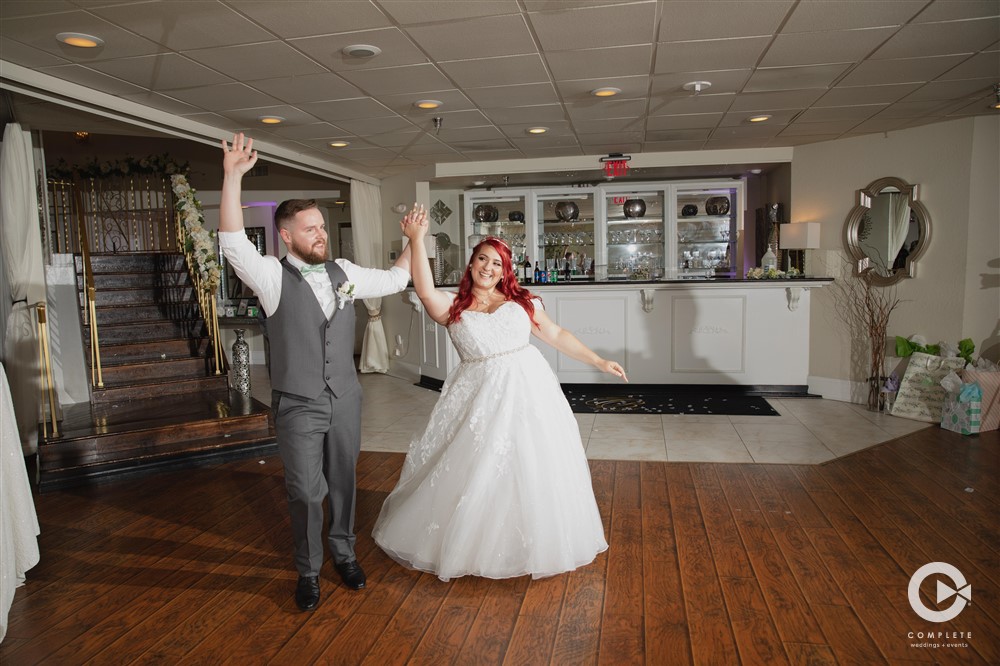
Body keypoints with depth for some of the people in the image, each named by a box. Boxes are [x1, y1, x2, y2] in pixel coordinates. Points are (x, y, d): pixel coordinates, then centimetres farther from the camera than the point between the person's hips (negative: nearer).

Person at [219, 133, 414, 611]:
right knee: (305, 491, 5)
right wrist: (233, 178, -35)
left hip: (344, 400, 4)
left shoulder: (344, 272, 4)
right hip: (298, 406, -4)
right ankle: (308, 571, 26)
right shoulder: (274, 277, -10)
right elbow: (233, 244, -26)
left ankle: (344, 552, 37)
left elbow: (395, 279, 18)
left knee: (342, 481, 16)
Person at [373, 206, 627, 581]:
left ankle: (540, 544, 30)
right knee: (477, 473, 5)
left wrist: (598, 361, 9)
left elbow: (556, 335, 11)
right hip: (481, 396, -1)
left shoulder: (522, 301, 7)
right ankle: (465, 544, 29)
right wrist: (416, 240, -24)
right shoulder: (453, 308, 2)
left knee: (533, 470, 8)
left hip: (528, 389, 2)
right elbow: (425, 291, -18)